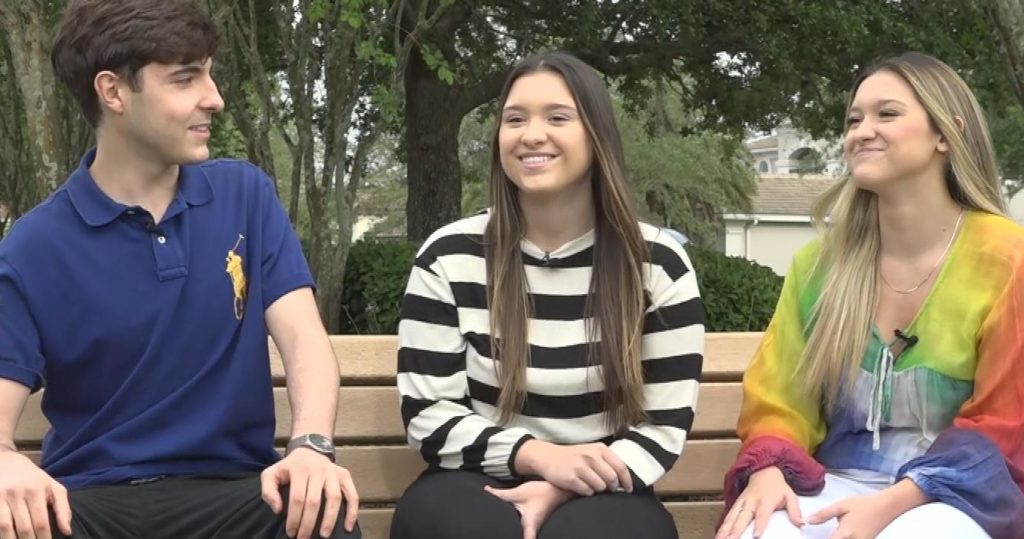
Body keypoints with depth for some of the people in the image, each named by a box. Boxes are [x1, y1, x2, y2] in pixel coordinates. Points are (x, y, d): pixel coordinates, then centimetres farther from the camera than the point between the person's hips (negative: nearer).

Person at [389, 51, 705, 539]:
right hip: (477, 487, 1)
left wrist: (560, 492, -18)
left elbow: (666, 427, -2)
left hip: (600, 497, 0)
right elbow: (426, 416, -2)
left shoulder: (657, 262, -1)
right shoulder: (449, 257, -1)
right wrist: (539, 455, -18)